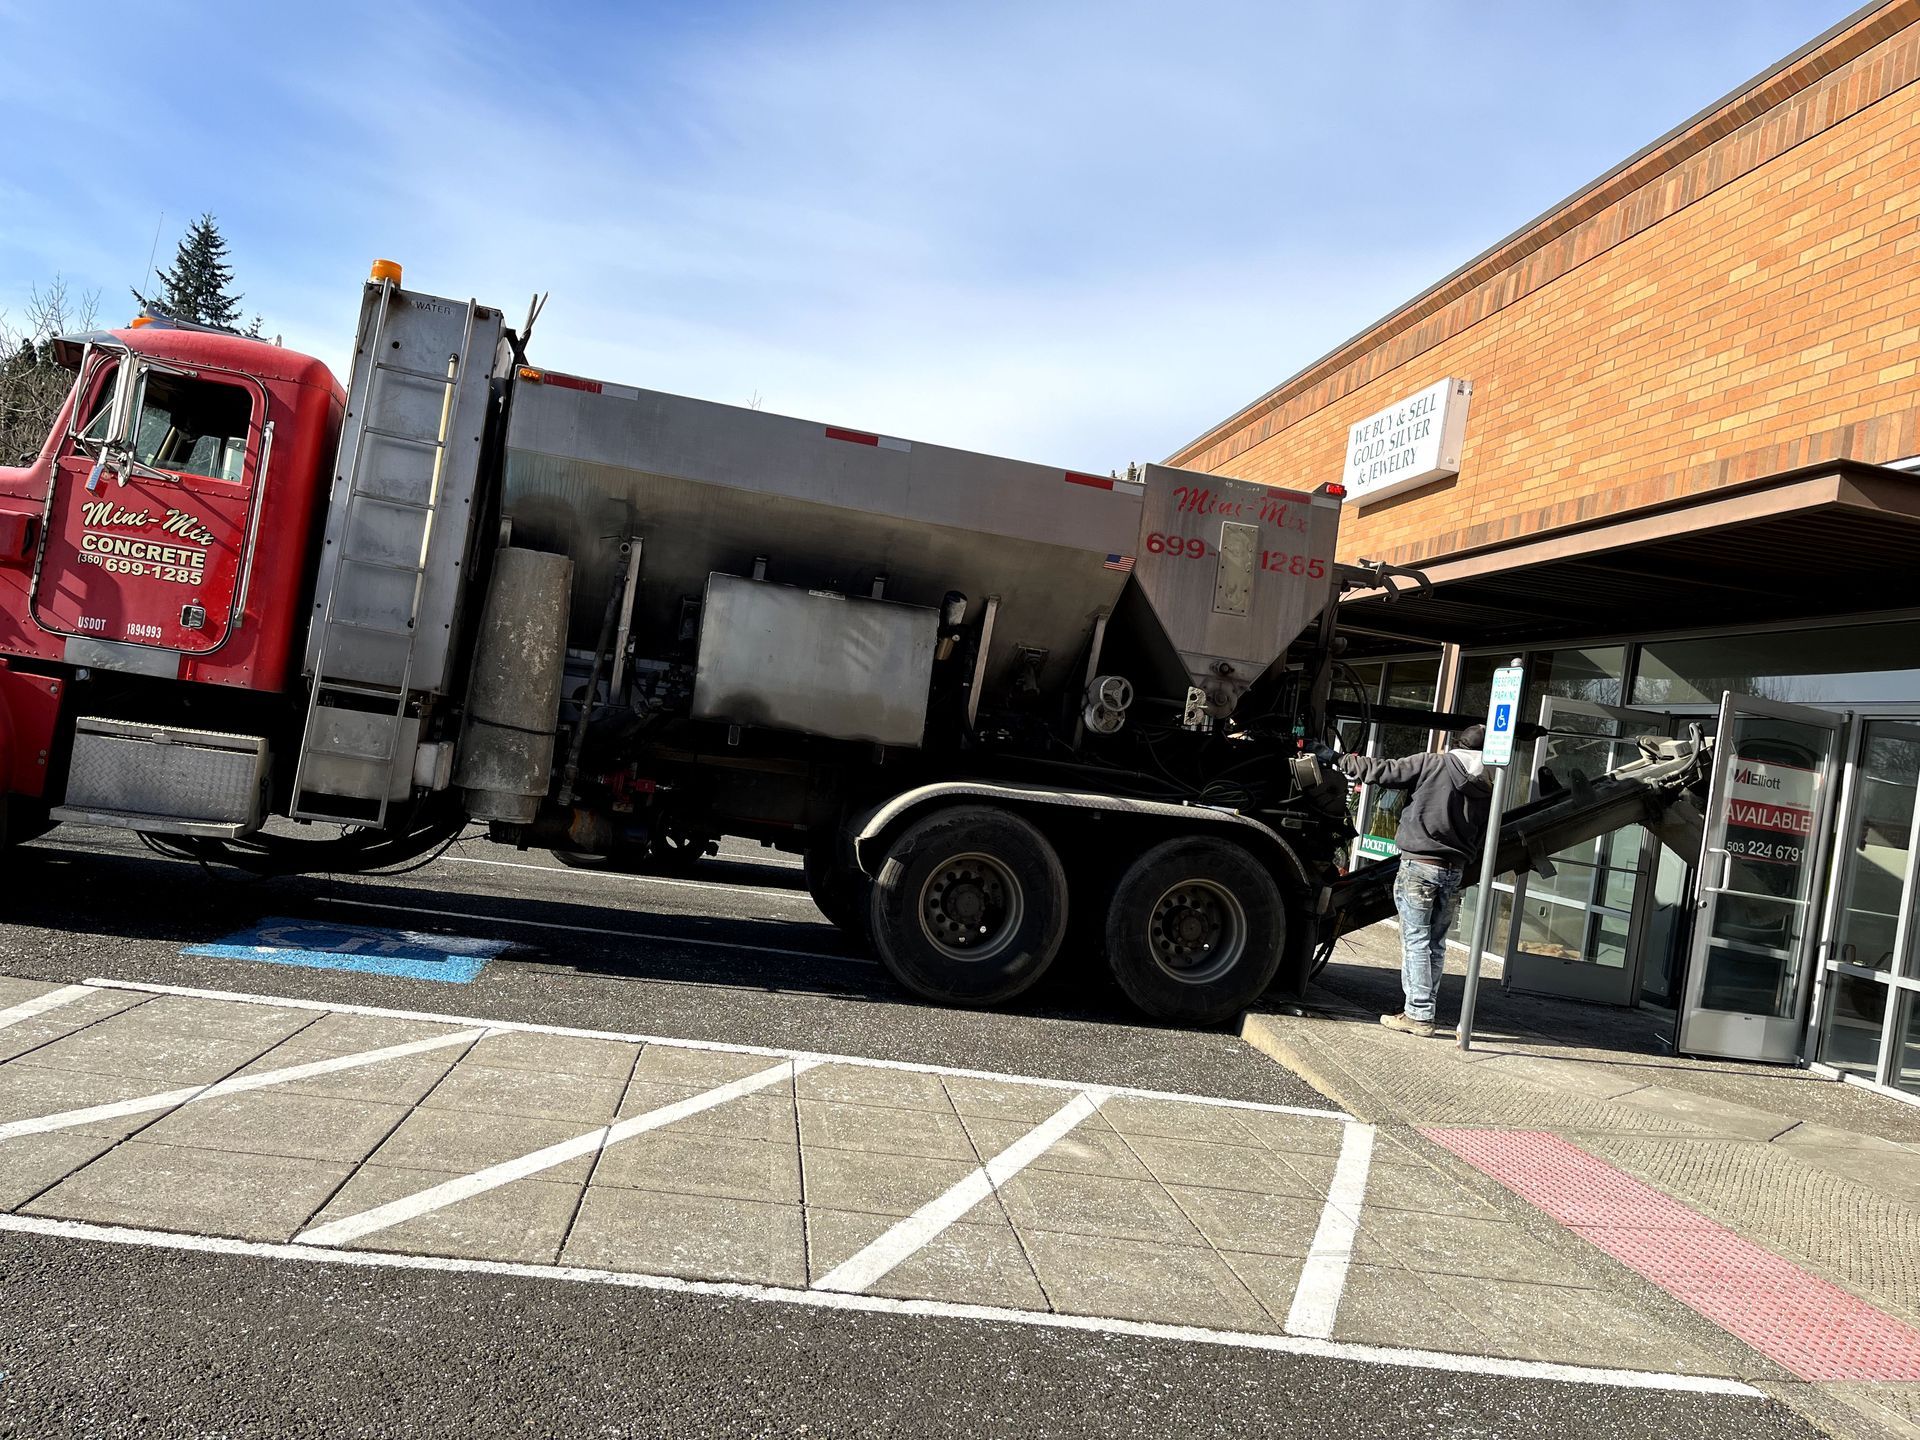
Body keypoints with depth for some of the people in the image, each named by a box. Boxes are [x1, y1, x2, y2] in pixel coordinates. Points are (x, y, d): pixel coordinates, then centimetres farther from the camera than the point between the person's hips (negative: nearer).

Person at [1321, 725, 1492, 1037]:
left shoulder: (1432, 764, -7)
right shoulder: (1487, 791, 8)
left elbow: (1379, 771, -8)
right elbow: (1480, 841, 11)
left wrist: (1337, 759, 1)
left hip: (1419, 865, -5)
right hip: (1454, 872, 5)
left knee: (1416, 941, -2)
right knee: (1436, 944, 13)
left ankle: (1418, 1014, -3)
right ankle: (1424, 1009, 18)